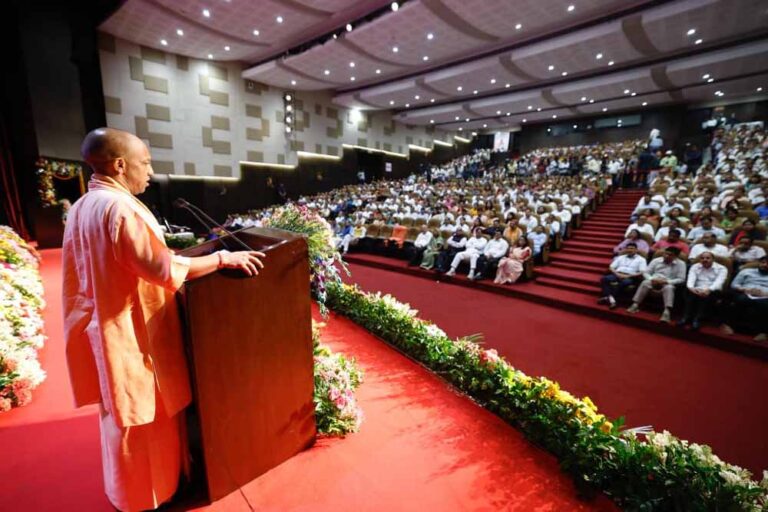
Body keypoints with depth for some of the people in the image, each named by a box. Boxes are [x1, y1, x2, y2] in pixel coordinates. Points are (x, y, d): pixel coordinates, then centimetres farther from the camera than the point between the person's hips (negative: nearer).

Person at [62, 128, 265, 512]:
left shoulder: (82, 207, 6)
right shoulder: (121, 208, -24)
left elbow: (111, 267, 12)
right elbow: (165, 269, -28)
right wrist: (223, 257, -21)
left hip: (107, 328, 10)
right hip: (135, 331, -9)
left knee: (121, 412, 25)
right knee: (145, 417, 11)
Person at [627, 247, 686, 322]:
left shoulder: (680, 264, 1)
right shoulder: (656, 260, 6)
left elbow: (681, 279, -6)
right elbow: (646, 272, 5)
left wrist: (666, 281, -19)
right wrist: (652, 279, -16)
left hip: (669, 283, -1)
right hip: (654, 281, 1)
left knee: (669, 288, -37)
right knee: (645, 283, -32)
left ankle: (667, 312, -44)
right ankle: (635, 305, -34)